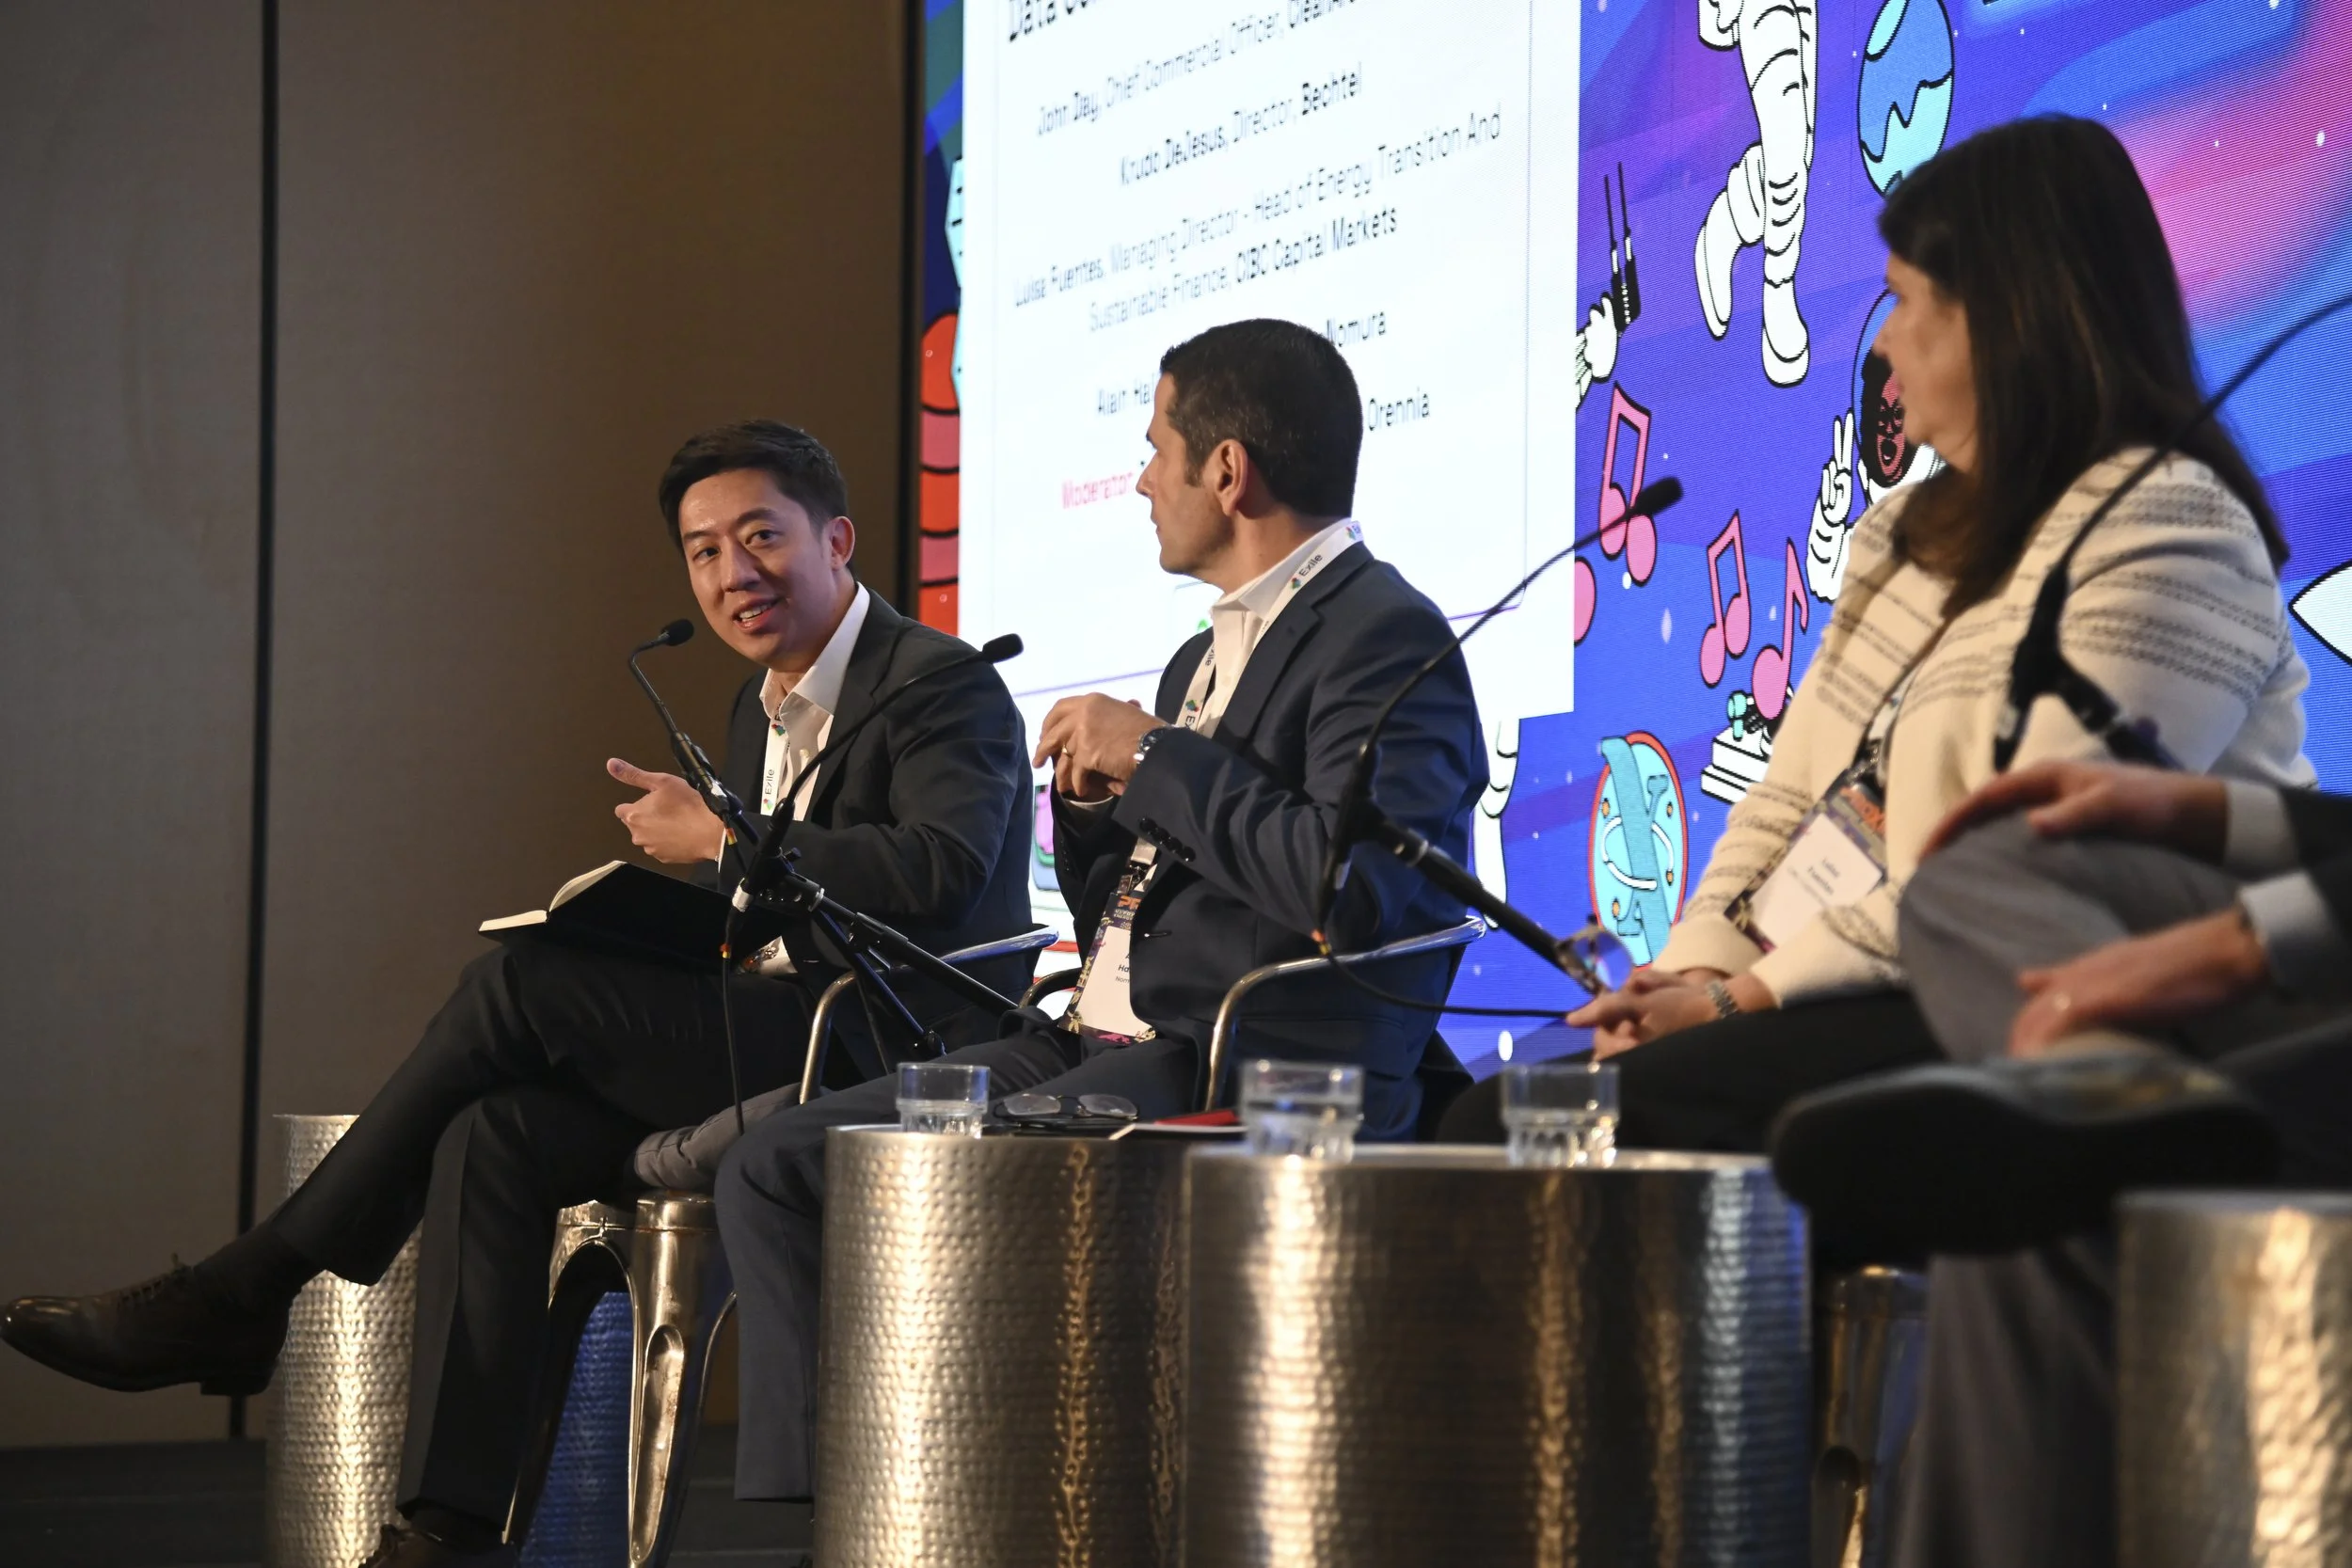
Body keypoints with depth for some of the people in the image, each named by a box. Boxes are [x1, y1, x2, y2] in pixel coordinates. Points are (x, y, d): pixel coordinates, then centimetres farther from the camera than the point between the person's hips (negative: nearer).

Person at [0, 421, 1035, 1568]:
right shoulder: (762, 709, 22)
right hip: (770, 1048, 9)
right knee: (492, 1134, -17)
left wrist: (722, 837, -19)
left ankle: (244, 1295, -11)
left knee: (517, 983, -20)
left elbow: (941, 872, -23)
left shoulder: (944, 688, -6)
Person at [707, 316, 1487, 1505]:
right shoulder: (1210, 653, 23)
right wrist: (1092, 797, 6)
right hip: (1100, 1046, 10)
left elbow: (1356, 892, -25)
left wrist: (1155, 760, -14)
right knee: (773, 1169, -2)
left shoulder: (1386, 638, -8)